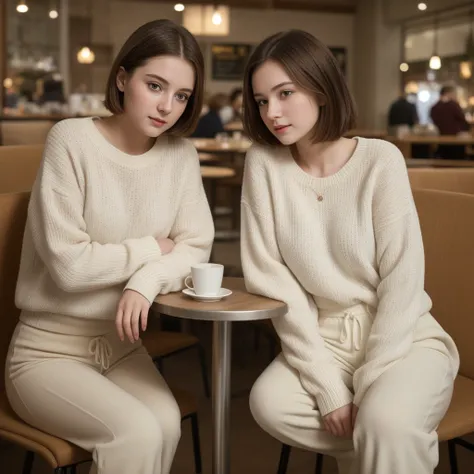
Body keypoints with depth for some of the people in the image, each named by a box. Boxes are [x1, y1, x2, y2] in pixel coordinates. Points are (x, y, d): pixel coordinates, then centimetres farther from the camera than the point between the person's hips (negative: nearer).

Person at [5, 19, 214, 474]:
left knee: (164, 423, -24)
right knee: (137, 432, -26)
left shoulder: (180, 154, -1)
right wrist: (151, 248, -8)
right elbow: (69, 265, -21)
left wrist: (145, 280, -21)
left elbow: (196, 246, -1)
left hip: (121, 344, 4)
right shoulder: (72, 140, -16)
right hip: (48, 349, -4)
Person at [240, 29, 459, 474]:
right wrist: (326, 385, -15)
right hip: (321, 339, 4)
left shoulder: (381, 160, -13)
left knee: (385, 422, -34)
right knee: (269, 403, -25)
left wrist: (364, 387, -17)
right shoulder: (263, 162, -7)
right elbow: (272, 276, -9)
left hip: (404, 338, -4)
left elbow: (403, 282, -13)